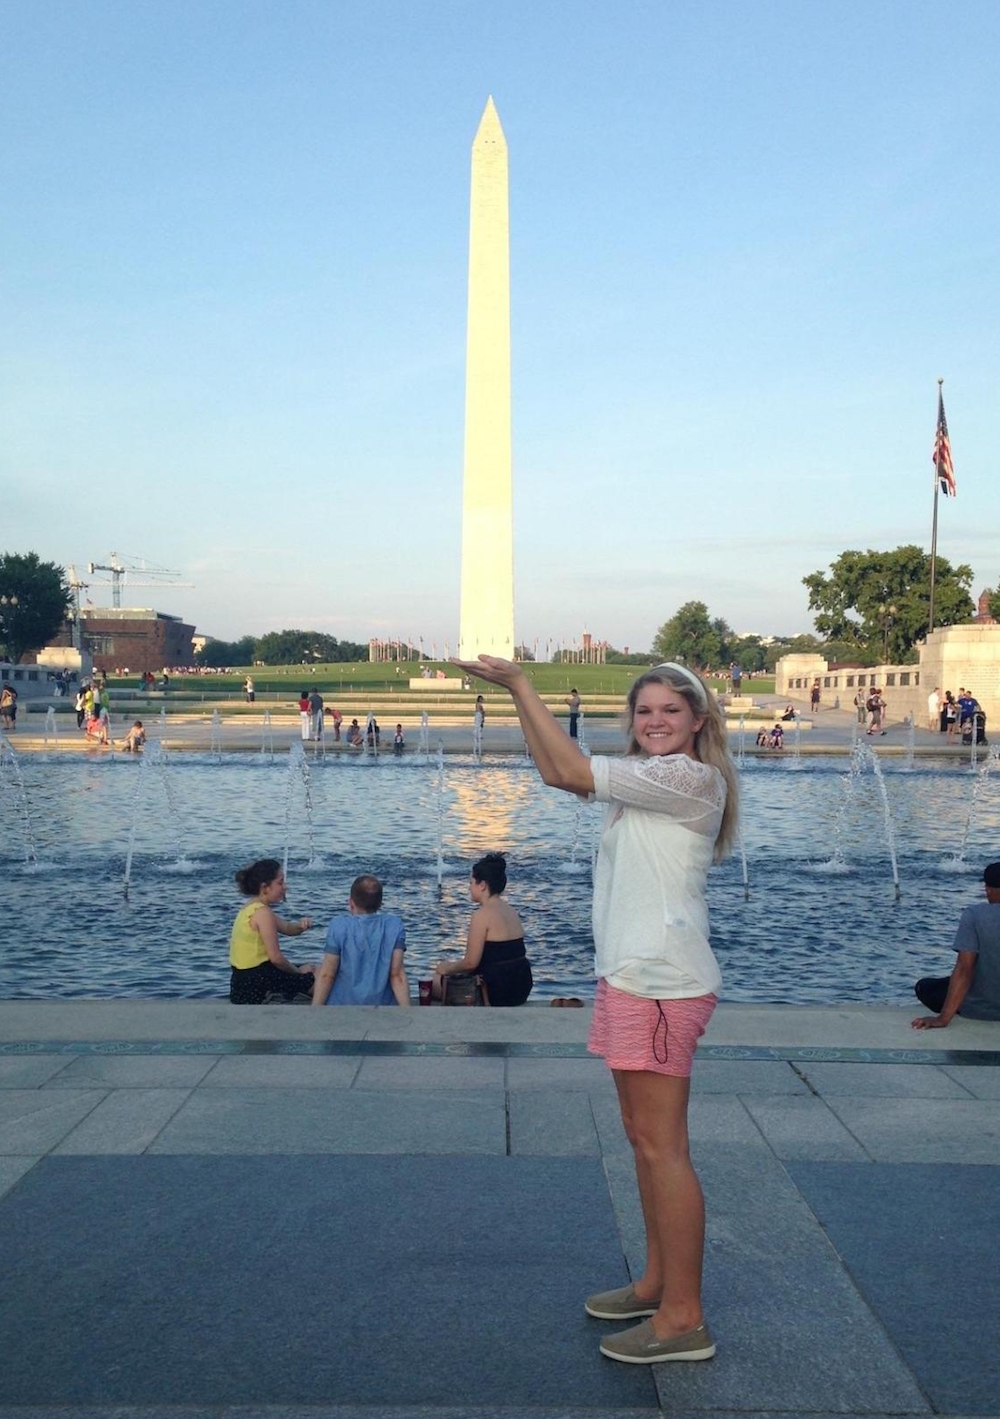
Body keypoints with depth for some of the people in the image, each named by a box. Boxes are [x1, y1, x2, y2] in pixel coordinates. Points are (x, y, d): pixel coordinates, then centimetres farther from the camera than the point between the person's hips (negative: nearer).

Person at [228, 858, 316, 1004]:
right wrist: (298, 971, -4)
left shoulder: (250, 908, 11)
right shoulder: (262, 912, -18)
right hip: (255, 985, -10)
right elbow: (276, 957, -20)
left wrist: (300, 925, -5)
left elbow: (287, 929, 17)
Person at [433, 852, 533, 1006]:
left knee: (435, 983, 11)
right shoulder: (511, 911, 10)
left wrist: (447, 968, 6)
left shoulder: (482, 915, -16)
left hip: (497, 991, -9)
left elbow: (471, 962, -15)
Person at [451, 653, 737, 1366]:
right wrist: (519, 692, 5)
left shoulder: (691, 778, -14)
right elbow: (557, 773, 14)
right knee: (645, 1138, 17)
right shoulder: (645, 777, 17)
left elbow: (576, 772, -19)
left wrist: (520, 683, -13)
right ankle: (658, 1282, 30)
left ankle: (684, 1318, 7)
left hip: (662, 984, -10)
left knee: (662, 1146, -4)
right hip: (634, 977, 10)